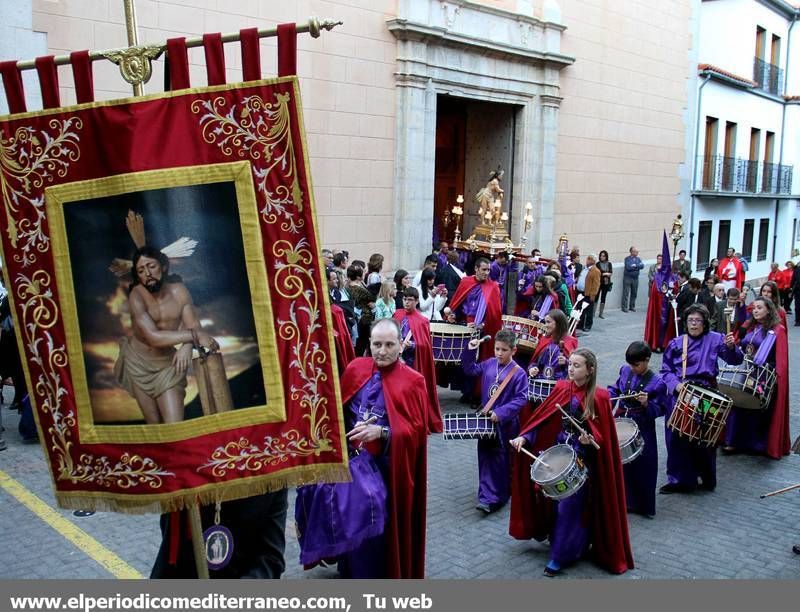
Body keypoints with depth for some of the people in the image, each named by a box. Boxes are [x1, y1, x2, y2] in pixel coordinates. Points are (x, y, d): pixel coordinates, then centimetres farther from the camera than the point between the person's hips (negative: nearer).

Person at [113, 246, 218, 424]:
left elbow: (194, 326, -10)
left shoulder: (179, 291, -9)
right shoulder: (136, 296, -20)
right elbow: (153, 337, -30)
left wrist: (187, 346, -33)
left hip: (168, 363, 2)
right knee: (154, 423, 6)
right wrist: (194, 335, -35)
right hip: (139, 363, -2)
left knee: (175, 425, -10)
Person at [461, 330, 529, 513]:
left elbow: (521, 399, -18)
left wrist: (501, 413, -25)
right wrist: (470, 351, 3)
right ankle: (487, 495, 21)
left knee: (501, 461, 2)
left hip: (505, 424, -6)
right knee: (485, 457, 11)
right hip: (485, 420, 6)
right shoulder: (488, 364, 3)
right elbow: (470, 370, 17)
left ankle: (496, 498, 10)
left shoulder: (518, 373, -15)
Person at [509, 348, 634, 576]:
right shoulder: (562, 389, -1)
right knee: (553, 500, 10)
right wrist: (524, 437, -12)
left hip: (582, 458, -4)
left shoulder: (599, 397, -11)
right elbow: (541, 418, -1)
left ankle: (559, 556, 11)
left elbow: (603, 434, -6)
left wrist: (590, 439, -26)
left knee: (569, 505, -1)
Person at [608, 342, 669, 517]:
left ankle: (644, 506, 22)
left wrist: (646, 404, -29)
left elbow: (660, 410, -13)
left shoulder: (656, 383, -16)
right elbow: (616, 389, 12)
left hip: (642, 429, -5)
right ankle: (625, 500, 32)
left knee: (642, 466, 4)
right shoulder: (625, 371, -1)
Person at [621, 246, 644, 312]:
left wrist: (635, 265, -15)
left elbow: (642, 266, -3)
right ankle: (625, 307, 0)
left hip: (635, 278, 5)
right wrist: (638, 266, -7)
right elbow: (628, 267, -18)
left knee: (634, 293, 9)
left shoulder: (638, 259, 12)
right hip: (627, 278, -5)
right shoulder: (627, 259, -4)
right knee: (626, 293, -4)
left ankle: (632, 307, 19)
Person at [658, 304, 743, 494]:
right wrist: (675, 384, -12)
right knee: (677, 438, 2)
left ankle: (707, 478, 20)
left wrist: (731, 347, -26)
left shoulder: (714, 339, 1)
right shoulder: (676, 344, 6)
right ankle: (679, 480, 16)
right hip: (679, 396, 2)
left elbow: (735, 360, -5)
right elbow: (666, 370, 7)